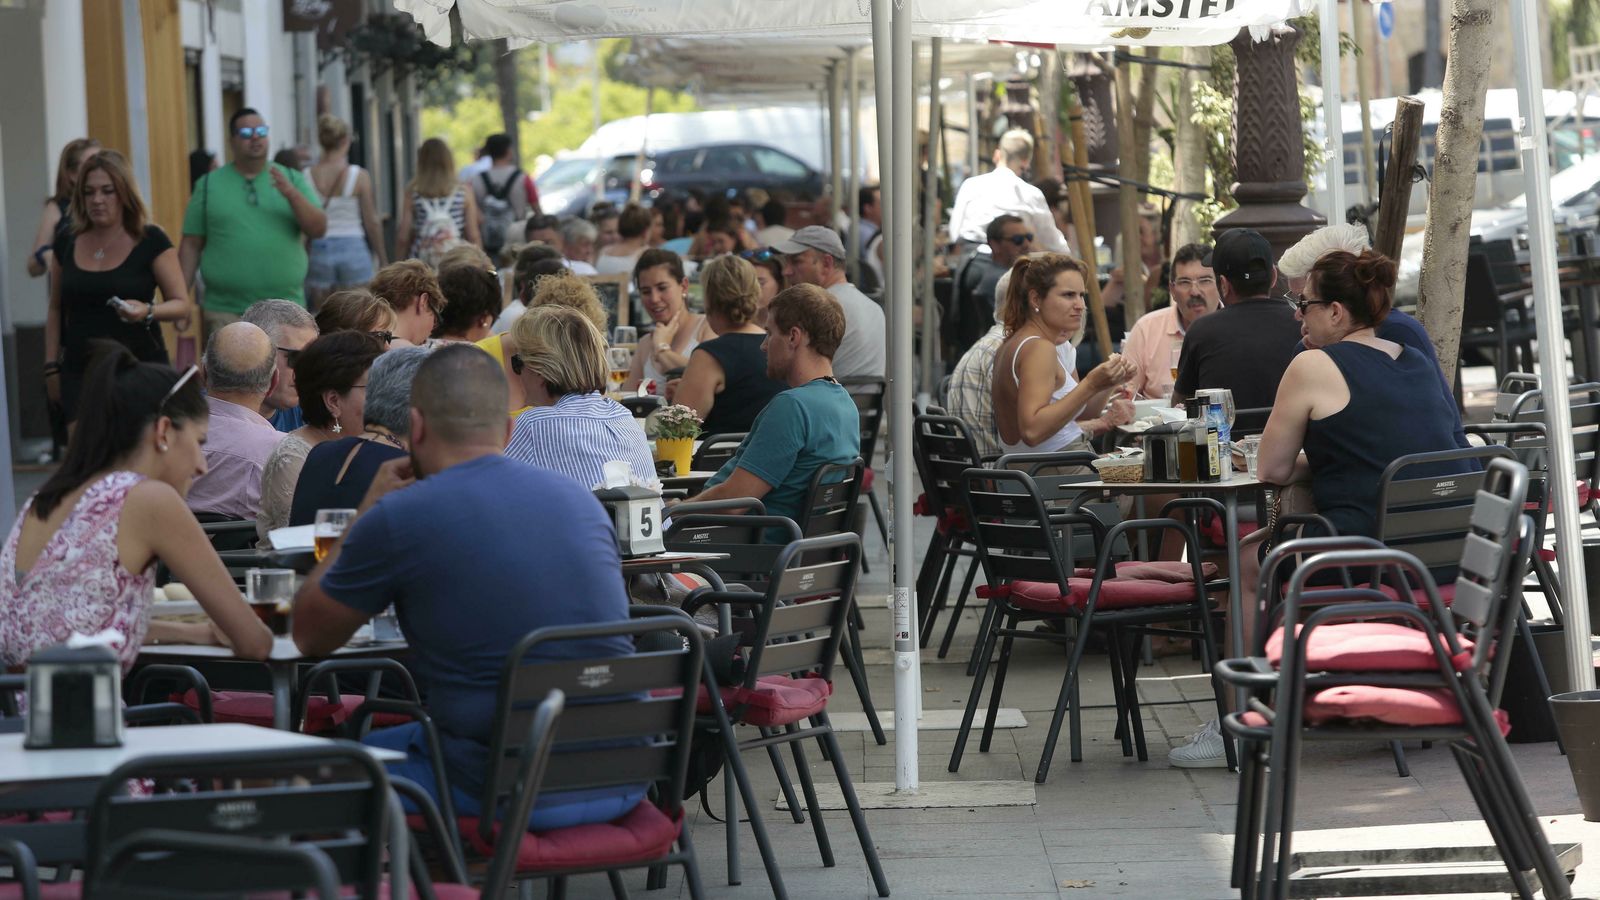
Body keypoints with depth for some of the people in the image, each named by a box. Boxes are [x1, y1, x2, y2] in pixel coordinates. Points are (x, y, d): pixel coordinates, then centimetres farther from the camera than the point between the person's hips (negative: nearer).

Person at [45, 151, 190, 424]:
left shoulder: (151, 241, -2)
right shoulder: (67, 244, 8)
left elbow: (181, 305, -3)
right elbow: (56, 311, 17)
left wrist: (148, 312, -23)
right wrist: (51, 367, 11)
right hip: (81, 371, 3)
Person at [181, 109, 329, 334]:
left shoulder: (293, 179, 11)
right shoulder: (209, 185, 8)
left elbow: (319, 229, 3)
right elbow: (191, 246, 7)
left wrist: (292, 195, -13)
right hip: (226, 313, -1)